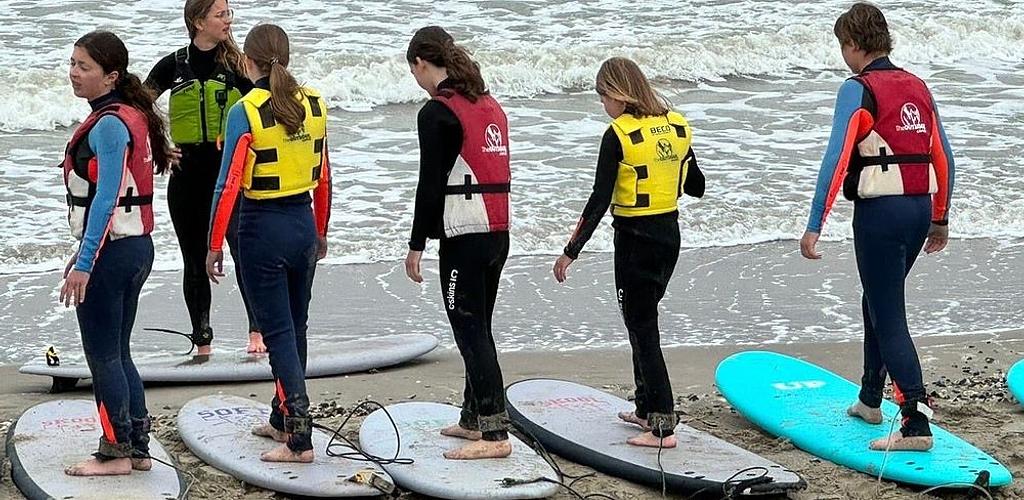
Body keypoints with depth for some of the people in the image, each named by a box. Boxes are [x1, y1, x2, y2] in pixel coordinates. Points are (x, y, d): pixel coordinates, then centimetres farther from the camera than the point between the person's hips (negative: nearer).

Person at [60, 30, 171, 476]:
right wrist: (86, 250, 22)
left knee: (102, 357, 0)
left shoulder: (108, 125, -18)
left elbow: (106, 200, -23)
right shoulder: (130, 116, 12)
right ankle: (137, 448, 20)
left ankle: (115, 452, 7)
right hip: (135, 247, 10)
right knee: (117, 354, 15)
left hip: (110, 252, -10)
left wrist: (84, 263, -24)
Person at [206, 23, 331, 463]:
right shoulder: (313, 104, 2)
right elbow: (323, 176, 10)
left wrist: (214, 245, -9)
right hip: (303, 224, 6)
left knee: (278, 334, -2)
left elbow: (228, 185, -16)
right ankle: (283, 419, 33)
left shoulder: (246, 112, -15)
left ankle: (300, 439, -5)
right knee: (294, 328, 19)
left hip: (263, 229, -6)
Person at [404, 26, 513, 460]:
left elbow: (431, 184, -13)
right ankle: (473, 419, 27)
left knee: (470, 331, -5)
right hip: (498, 233, 9)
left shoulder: (437, 112, -12)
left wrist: (416, 244, -8)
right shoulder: (490, 106, 14)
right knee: (478, 329, 18)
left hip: (464, 236, -9)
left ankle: (494, 433, -7)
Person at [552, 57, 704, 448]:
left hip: (635, 240, -7)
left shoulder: (619, 135, -15)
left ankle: (663, 426, -6)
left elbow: (600, 200, -17)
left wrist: (571, 251, -12)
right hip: (670, 235, 7)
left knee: (642, 328, -3)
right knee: (643, 319, 21)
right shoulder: (677, 126, 4)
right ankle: (647, 408, 29)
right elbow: (696, 187, 13)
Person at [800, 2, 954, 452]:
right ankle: (870, 400, 37)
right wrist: (940, 219, 24)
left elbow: (836, 158, -18)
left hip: (880, 211, -7)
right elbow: (943, 157, 15)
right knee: (878, 301, 25)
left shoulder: (859, 89, -10)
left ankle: (916, 423, -14)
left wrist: (815, 225, -19)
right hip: (920, 209, 7)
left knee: (889, 317, -5)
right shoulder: (916, 86, 11)